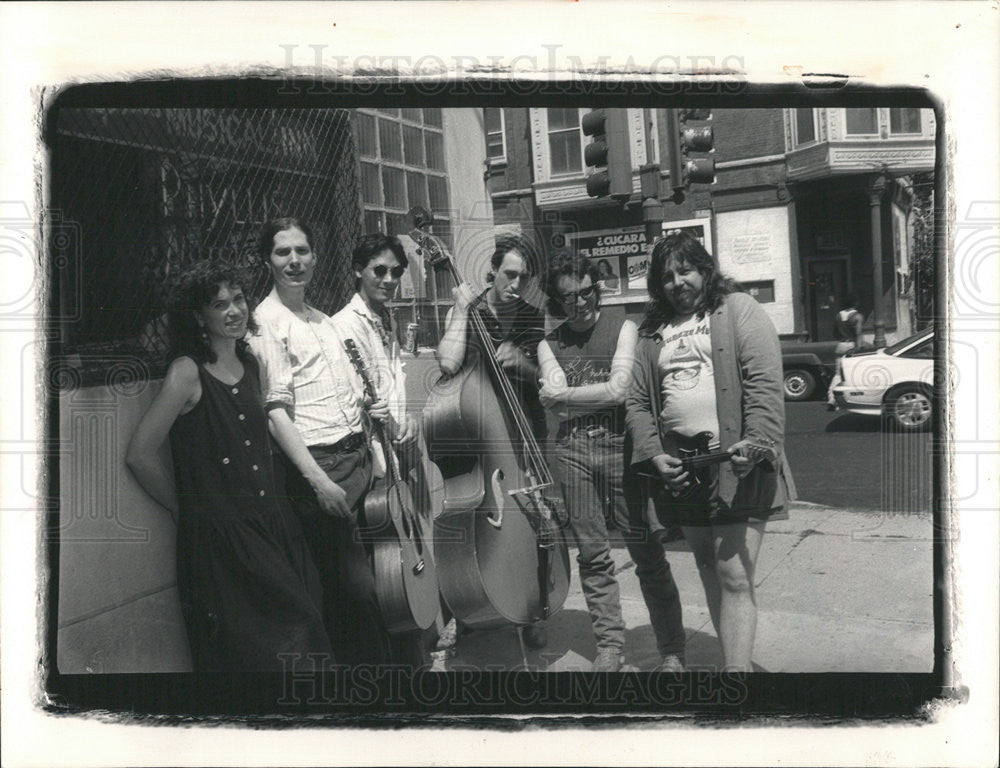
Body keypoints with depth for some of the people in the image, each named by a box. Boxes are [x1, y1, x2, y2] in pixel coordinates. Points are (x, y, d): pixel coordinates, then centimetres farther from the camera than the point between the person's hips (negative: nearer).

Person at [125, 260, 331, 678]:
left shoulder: (249, 364, 10)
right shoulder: (188, 372, -12)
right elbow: (139, 455, -14)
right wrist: (186, 509, -3)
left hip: (271, 520, 7)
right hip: (218, 533, -7)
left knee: (301, 623, 9)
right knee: (251, 649, -1)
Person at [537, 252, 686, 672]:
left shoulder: (622, 328, 4)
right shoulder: (549, 344, 12)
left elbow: (619, 388, -8)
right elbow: (553, 395, -2)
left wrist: (563, 393, -2)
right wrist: (600, 392, -7)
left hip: (622, 446, -2)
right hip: (573, 452, 3)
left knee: (647, 554, -1)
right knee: (592, 555, 7)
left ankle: (672, 651, 9)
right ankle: (609, 646, 18)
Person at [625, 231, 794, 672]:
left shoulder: (738, 310, 2)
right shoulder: (652, 332, 17)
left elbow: (764, 384, -8)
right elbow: (637, 401, 11)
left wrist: (757, 444, -21)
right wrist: (654, 455, -4)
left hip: (736, 464, -5)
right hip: (678, 466, 6)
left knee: (734, 575, -9)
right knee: (709, 572, 14)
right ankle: (734, 661, 26)